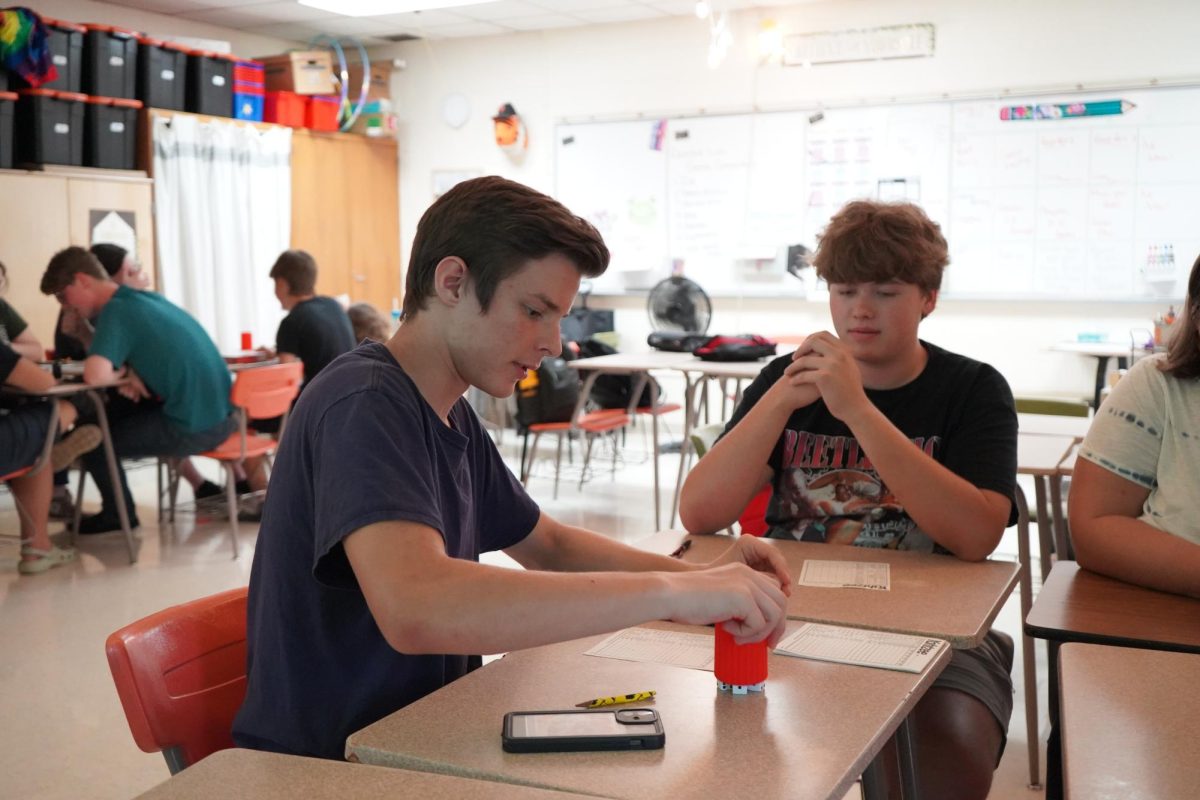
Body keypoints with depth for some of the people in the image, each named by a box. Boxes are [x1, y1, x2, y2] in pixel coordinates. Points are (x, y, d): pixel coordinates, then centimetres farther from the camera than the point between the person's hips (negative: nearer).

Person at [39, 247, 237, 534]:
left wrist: (122, 374, -5)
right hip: (222, 415, 9)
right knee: (116, 416, 28)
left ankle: (118, 514, 29)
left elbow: (94, 375, -27)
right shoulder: (147, 297, 13)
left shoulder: (116, 310, -13)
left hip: (194, 428, -8)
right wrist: (130, 373, 5)